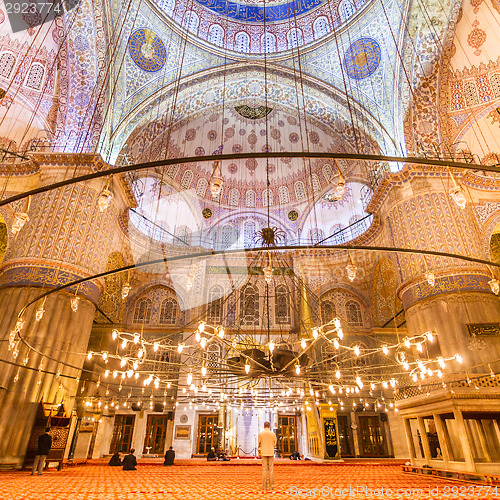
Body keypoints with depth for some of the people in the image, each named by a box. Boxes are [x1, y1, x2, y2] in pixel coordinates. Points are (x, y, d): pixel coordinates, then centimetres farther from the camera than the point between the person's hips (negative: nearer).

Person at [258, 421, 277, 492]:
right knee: (271, 470, 6)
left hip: (264, 453, -1)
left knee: (264, 470, 3)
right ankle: (271, 487, 7)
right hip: (271, 453, 1)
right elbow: (274, 444, 8)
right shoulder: (273, 434, 0)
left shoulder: (261, 433, -3)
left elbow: (259, 444, 4)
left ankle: (264, 487, 4)